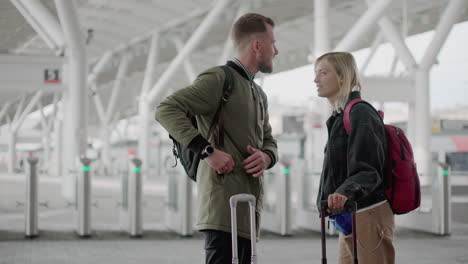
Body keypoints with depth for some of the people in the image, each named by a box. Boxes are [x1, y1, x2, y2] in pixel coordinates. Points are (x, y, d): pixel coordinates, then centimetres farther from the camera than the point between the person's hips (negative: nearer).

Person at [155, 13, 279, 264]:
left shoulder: (259, 95, 25)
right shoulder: (219, 79, -5)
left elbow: (269, 141, 28)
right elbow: (167, 109, -15)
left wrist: (266, 156, 2)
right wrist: (208, 151, -22)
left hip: (248, 206, 9)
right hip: (224, 201, -9)